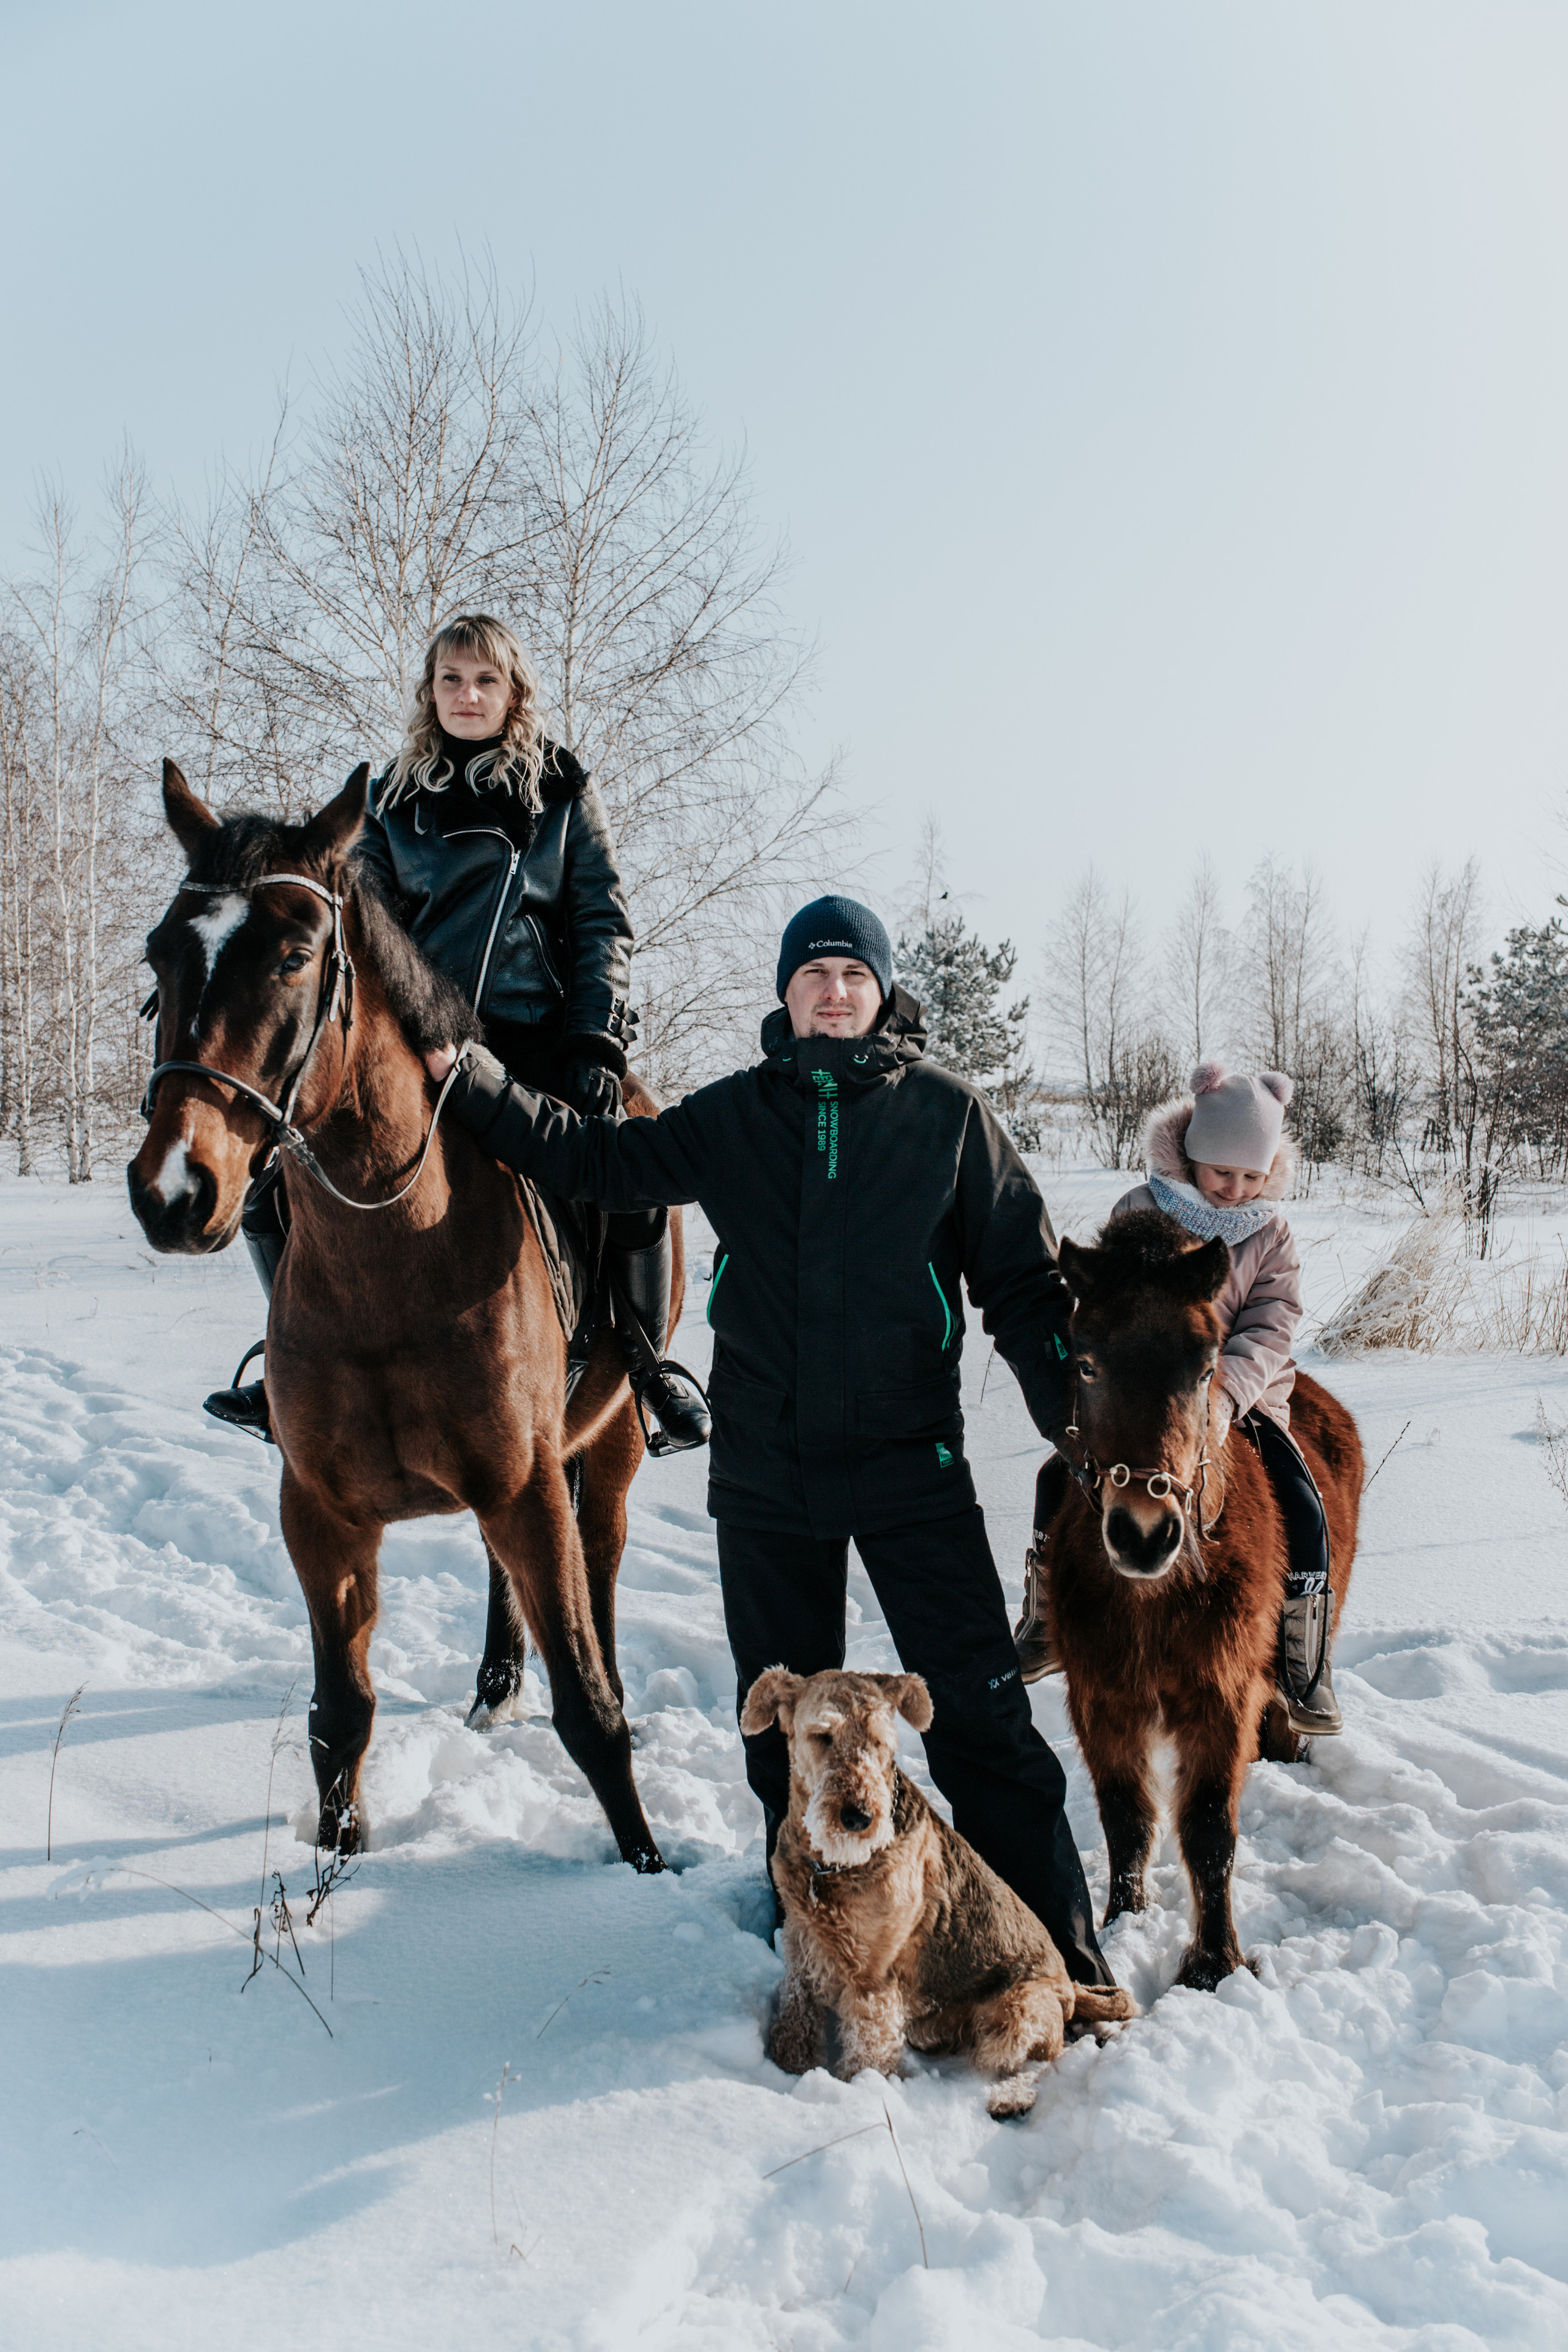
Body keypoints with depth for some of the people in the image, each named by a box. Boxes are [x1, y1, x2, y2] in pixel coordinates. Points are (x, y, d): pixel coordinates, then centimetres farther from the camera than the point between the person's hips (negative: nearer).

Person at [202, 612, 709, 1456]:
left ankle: (648, 1363, -1)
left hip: (537, 1038, -2)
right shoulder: (392, 801, 13)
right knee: (274, 1183, -9)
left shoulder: (566, 793, 9)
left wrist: (597, 1042, -8)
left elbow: (602, 924, 5)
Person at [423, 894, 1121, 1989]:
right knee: (786, 1726, 15)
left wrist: (1085, 1429, -8)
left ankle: (1063, 1958, 7)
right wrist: (466, 1079, 0)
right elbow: (594, 1161, 10)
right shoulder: (734, 1117, 6)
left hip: (911, 1459, -3)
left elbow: (1025, 1279, 1)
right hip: (765, 1468, 3)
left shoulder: (947, 1111, 0)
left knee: (982, 1714, -4)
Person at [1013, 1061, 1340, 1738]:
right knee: (1062, 1475, -15)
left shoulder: (1271, 1234, -1)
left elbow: (1271, 1329, -12)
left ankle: (1305, 1668, 0)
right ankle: (1045, 1628, 7)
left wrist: (1225, 1392, -31)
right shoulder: (1140, 1211, -3)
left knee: (1302, 1508, -18)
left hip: (1243, 1396, 0)